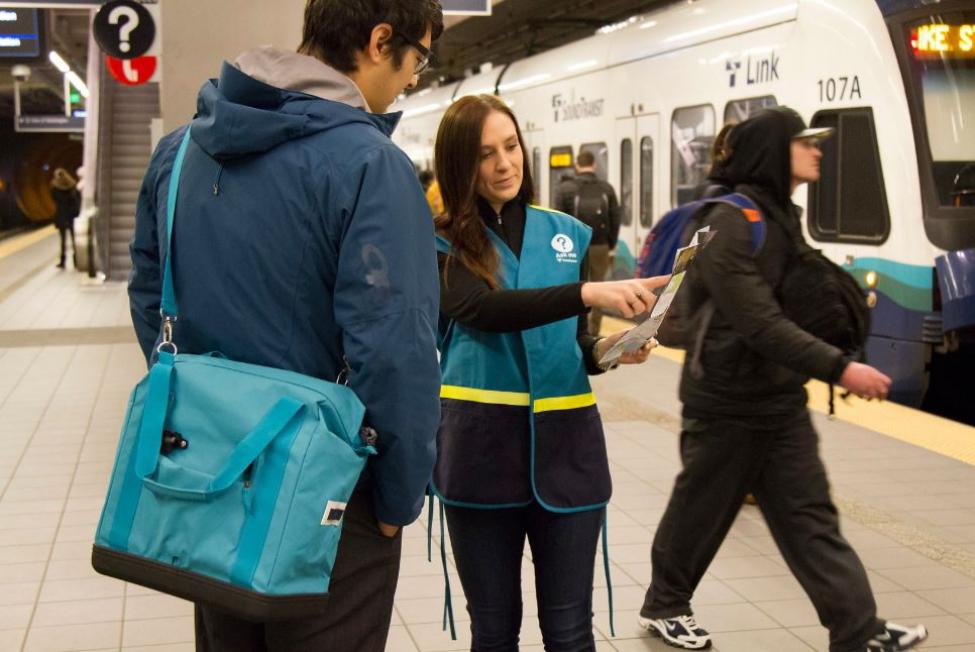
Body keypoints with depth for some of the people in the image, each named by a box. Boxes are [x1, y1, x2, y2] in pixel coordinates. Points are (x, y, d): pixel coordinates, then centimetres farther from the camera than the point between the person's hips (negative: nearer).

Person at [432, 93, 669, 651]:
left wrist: (606, 348, -10)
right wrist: (589, 291, -33)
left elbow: (573, 342, 13)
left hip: (565, 443, 2)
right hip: (482, 448, -2)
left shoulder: (570, 234, 9)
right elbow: (481, 311, -22)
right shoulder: (443, 245, -2)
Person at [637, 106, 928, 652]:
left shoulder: (783, 218, 8)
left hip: (782, 401, 8)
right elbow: (762, 324, -29)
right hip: (727, 404, -8)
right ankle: (664, 606, 31)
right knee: (701, 512, 10)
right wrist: (839, 368, -31)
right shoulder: (730, 225, -22)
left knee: (811, 517, 7)